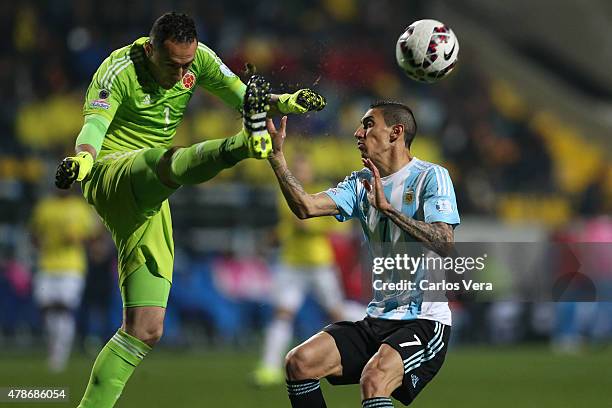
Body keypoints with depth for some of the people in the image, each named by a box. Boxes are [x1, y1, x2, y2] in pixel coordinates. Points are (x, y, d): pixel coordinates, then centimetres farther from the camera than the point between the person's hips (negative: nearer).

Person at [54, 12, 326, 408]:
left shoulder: (199, 58, 3)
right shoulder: (120, 70, -14)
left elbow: (240, 93, 3)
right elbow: (94, 123, -28)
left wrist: (283, 102, -18)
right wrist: (82, 156, -50)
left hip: (148, 203, 7)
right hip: (113, 173, -7)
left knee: (146, 330, 1)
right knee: (172, 161, -41)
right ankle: (245, 143, -70)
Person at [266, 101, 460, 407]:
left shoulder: (431, 177, -6)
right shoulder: (361, 183, 12)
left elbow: (445, 246, -21)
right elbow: (306, 207, -2)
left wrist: (388, 208, -24)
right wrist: (276, 154, -8)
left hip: (425, 321, -7)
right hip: (378, 321, 7)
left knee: (373, 381, -33)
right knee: (298, 363, -9)